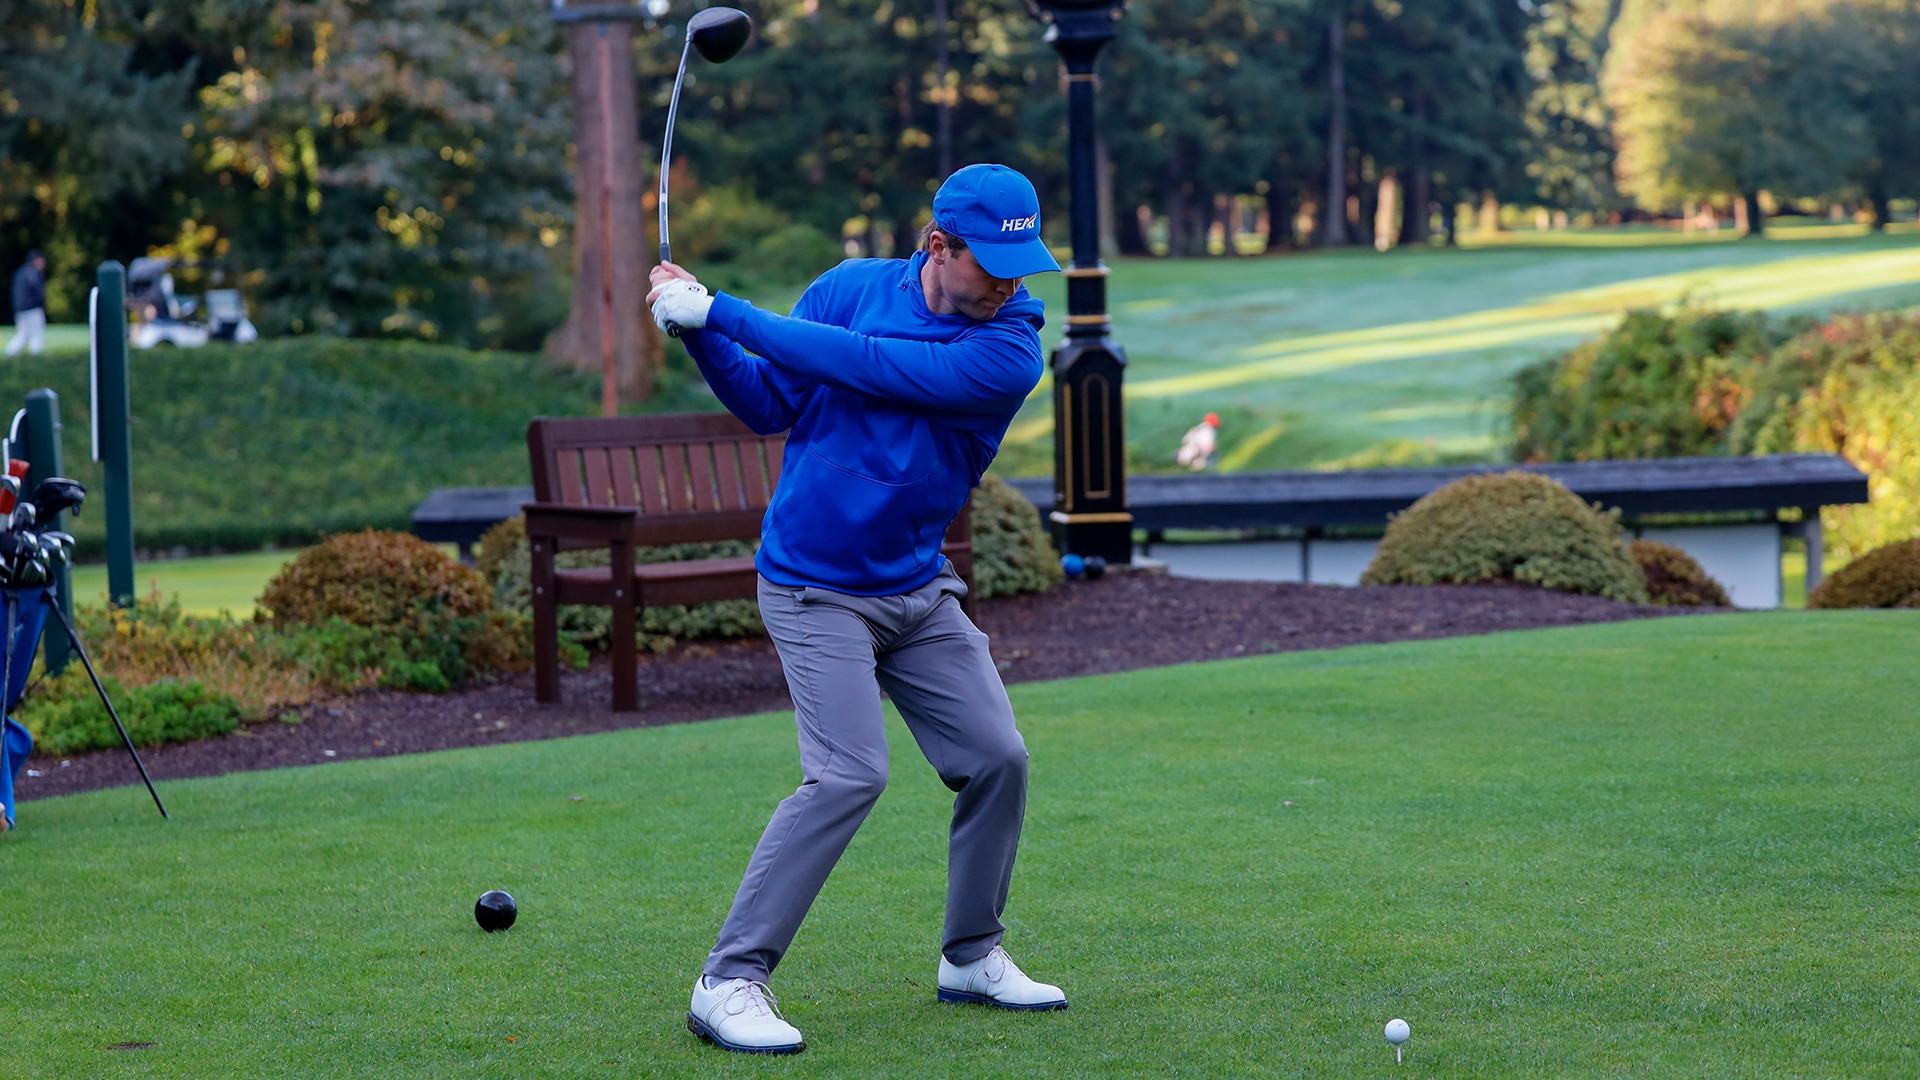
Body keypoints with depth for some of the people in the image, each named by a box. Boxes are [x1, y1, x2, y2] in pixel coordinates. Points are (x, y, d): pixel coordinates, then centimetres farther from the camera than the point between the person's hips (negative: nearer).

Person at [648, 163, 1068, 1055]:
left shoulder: (1011, 349, -12)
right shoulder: (852, 287, -5)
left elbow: (863, 366, -22)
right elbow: (770, 406, 1)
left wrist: (722, 313, -22)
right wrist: (699, 335, -15)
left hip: (918, 589, 3)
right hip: (814, 588, -3)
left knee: (996, 759, 2)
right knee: (849, 773, -19)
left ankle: (971, 957, 24)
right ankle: (729, 982, -14)